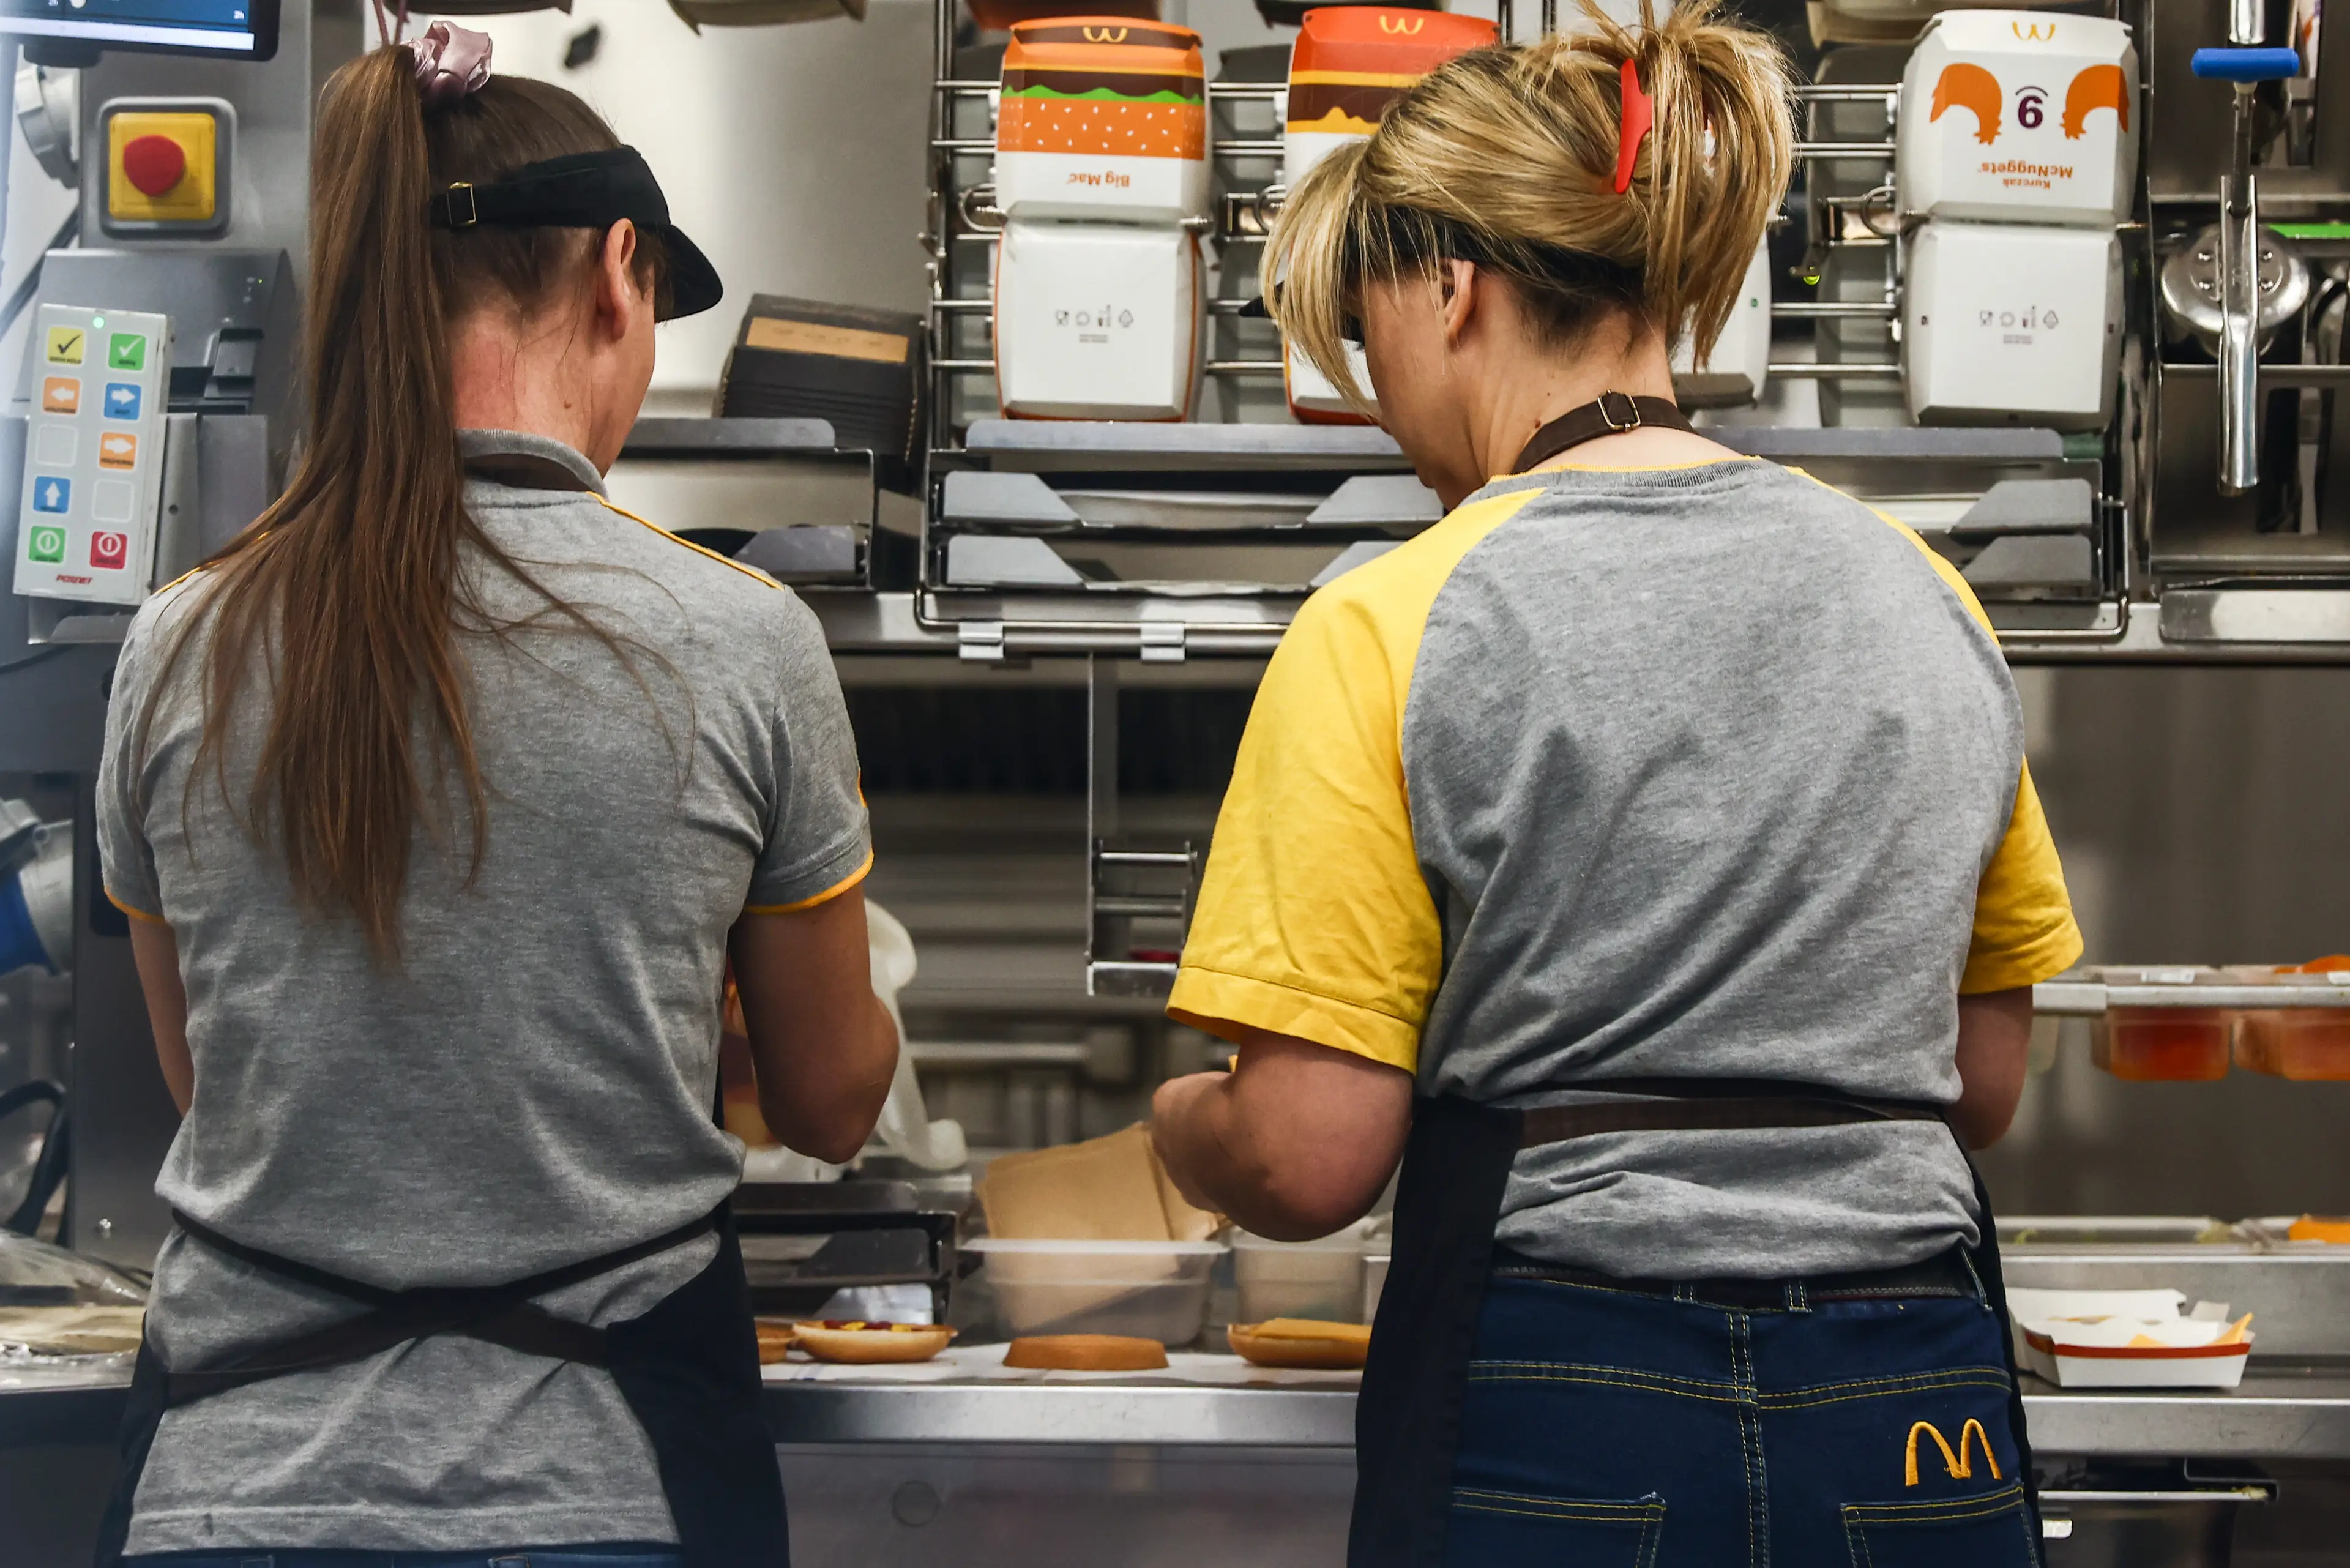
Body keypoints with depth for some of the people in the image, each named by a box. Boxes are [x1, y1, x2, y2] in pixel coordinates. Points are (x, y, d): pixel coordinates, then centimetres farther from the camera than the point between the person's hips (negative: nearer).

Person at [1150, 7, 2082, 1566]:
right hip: (1923, 1434, 5)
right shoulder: (1926, 595, 6)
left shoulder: (1390, 630, -10)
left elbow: (1306, 1162, -12)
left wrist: (1178, 1119, 9)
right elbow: (1983, 1086, 12)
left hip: (1562, 1418, -4)